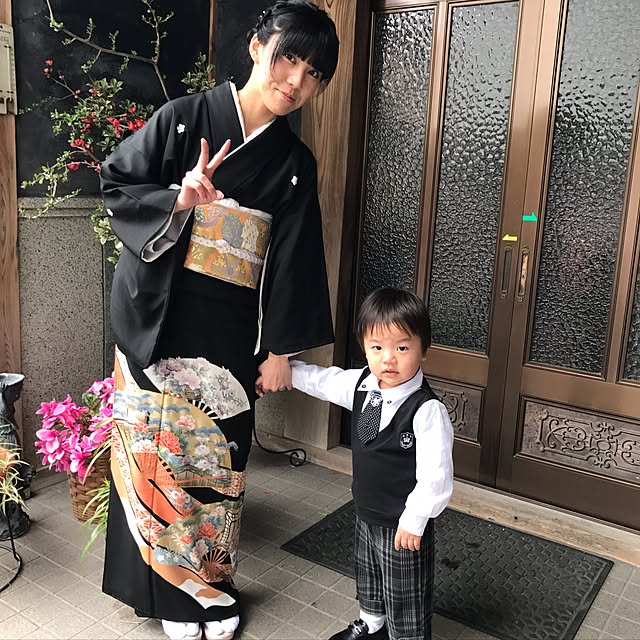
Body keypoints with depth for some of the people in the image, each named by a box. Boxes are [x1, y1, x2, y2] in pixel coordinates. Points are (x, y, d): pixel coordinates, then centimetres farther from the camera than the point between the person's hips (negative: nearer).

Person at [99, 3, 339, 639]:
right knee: (161, 450, 3)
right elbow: (114, 185, 1)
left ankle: (213, 586, 30)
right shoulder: (183, 119, -2)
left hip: (232, 336, 2)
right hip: (158, 323, -2)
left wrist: (280, 348, 3)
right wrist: (176, 200, -18)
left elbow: (293, 261, 5)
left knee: (218, 457, 8)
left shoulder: (295, 164, 5)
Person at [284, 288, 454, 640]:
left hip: (404, 526, -8)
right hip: (367, 515, 8)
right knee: (368, 579, 32)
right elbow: (321, 380, 8)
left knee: (404, 600, 15)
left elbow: (436, 476, -28)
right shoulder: (361, 384, -9)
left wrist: (413, 520, -20)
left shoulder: (427, 410, -31)